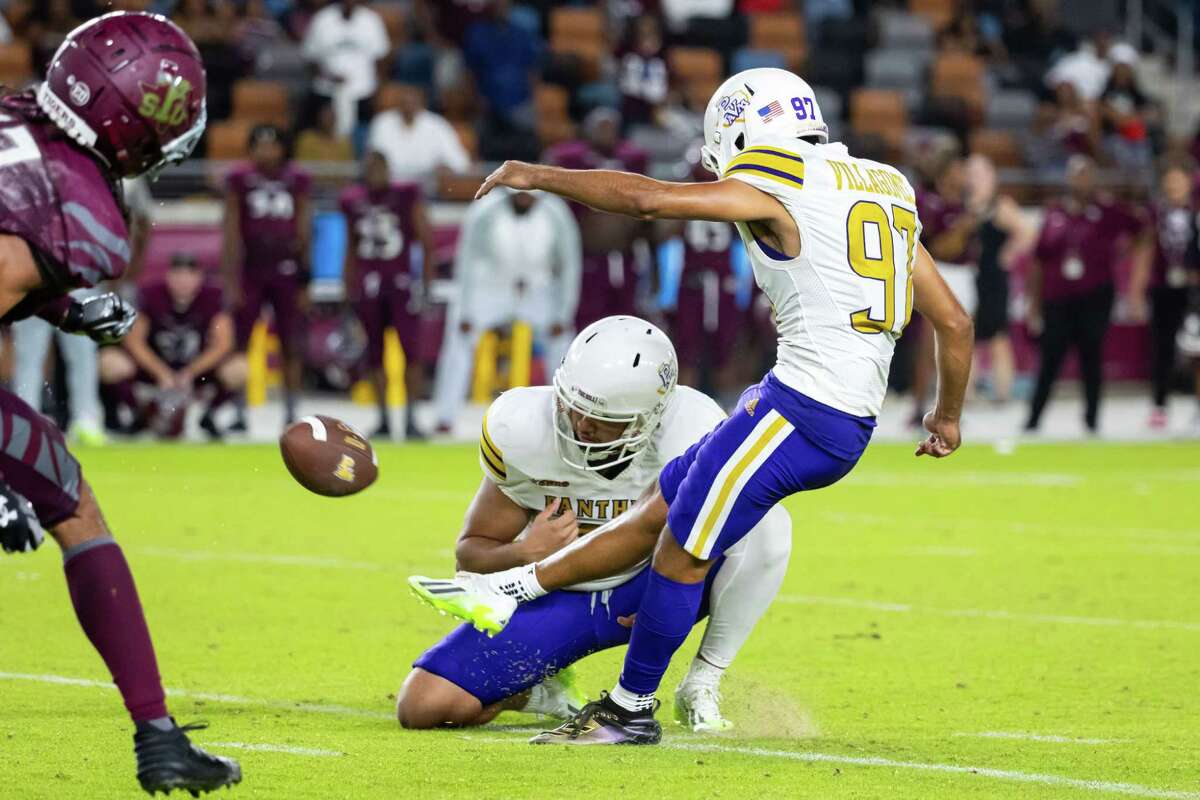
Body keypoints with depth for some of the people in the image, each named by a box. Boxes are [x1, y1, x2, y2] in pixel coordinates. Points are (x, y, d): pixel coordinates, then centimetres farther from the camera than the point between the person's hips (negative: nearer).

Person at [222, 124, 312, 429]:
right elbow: (231, 233, 0)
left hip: (287, 272, 1)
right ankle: (238, 413, 4)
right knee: (238, 343, -3)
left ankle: (291, 414, 10)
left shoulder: (297, 181, 4)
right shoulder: (240, 180, 0)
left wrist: (305, 281, 4)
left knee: (292, 347, 2)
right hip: (251, 269, -1)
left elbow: (304, 232, 6)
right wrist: (232, 280, -6)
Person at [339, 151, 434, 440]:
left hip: (402, 283, -3)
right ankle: (383, 420, 14)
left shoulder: (406, 197, -1)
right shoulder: (354, 202, 8)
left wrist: (426, 282, -6)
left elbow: (426, 240, 0)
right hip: (368, 285, 3)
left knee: (411, 351, -11)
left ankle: (410, 419, -7)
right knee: (375, 355, 6)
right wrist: (349, 290, 15)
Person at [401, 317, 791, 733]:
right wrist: (524, 553, -32)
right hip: (553, 597, 0)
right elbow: (472, 553, -9)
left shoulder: (691, 433, -25)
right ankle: (540, 688, 14)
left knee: (768, 523, -28)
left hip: (647, 587, 0)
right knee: (422, 707, -19)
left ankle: (701, 688, -13)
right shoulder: (522, 430, -22)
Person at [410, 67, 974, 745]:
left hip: (800, 409, -9)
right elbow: (955, 322, 18)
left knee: (686, 553, 3)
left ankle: (632, 711, 15)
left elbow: (645, 198, -12)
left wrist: (539, 176, 1)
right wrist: (948, 415, 33)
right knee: (660, 511, 14)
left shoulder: (775, 190, -7)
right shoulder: (885, 192, 16)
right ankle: (504, 590, 21)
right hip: (850, 426, 9)